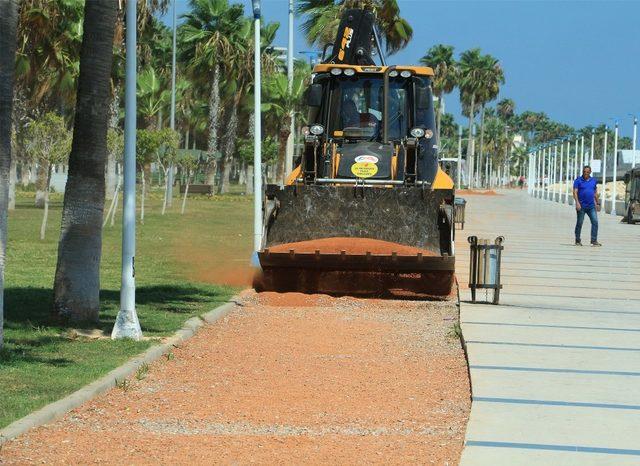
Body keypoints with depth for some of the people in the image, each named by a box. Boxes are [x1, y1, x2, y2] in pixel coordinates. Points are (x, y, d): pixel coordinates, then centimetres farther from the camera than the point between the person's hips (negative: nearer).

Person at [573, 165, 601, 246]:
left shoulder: (593, 181, 11)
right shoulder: (578, 180, -3)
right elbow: (575, 192, -10)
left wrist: (597, 204, 18)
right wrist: (577, 203, -22)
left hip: (591, 206, 4)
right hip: (581, 206, -4)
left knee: (595, 222, -7)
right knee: (579, 223, 4)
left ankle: (594, 241, -7)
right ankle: (577, 241, 14)